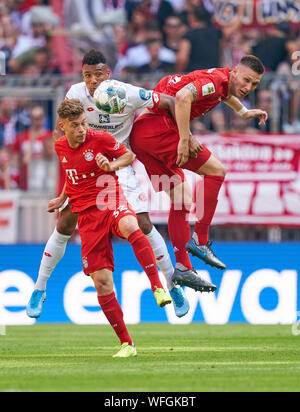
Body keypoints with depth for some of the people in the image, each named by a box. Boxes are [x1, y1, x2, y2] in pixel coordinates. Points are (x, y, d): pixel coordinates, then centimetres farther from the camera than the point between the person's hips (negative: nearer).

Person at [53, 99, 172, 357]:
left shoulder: (101, 139, -6)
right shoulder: (60, 147, 7)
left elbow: (128, 155, 7)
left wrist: (112, 166, -12)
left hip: (112, 201, -3)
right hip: (86, 214, 4)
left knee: (130, 228, -42)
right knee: (102, 282, -3)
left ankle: (158, 287, -33)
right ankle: (126, 343, 6)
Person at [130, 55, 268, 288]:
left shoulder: (222, 84, 19)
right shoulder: (216, 79, -11)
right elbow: (182, 96, -29)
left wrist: (244, 112, 59)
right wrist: (185, 140, -27)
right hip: (158, 126, -10)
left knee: (181, 199, 12)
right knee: (216, 170, -7)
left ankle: (182, 267, 10)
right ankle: (200, 240, -7)